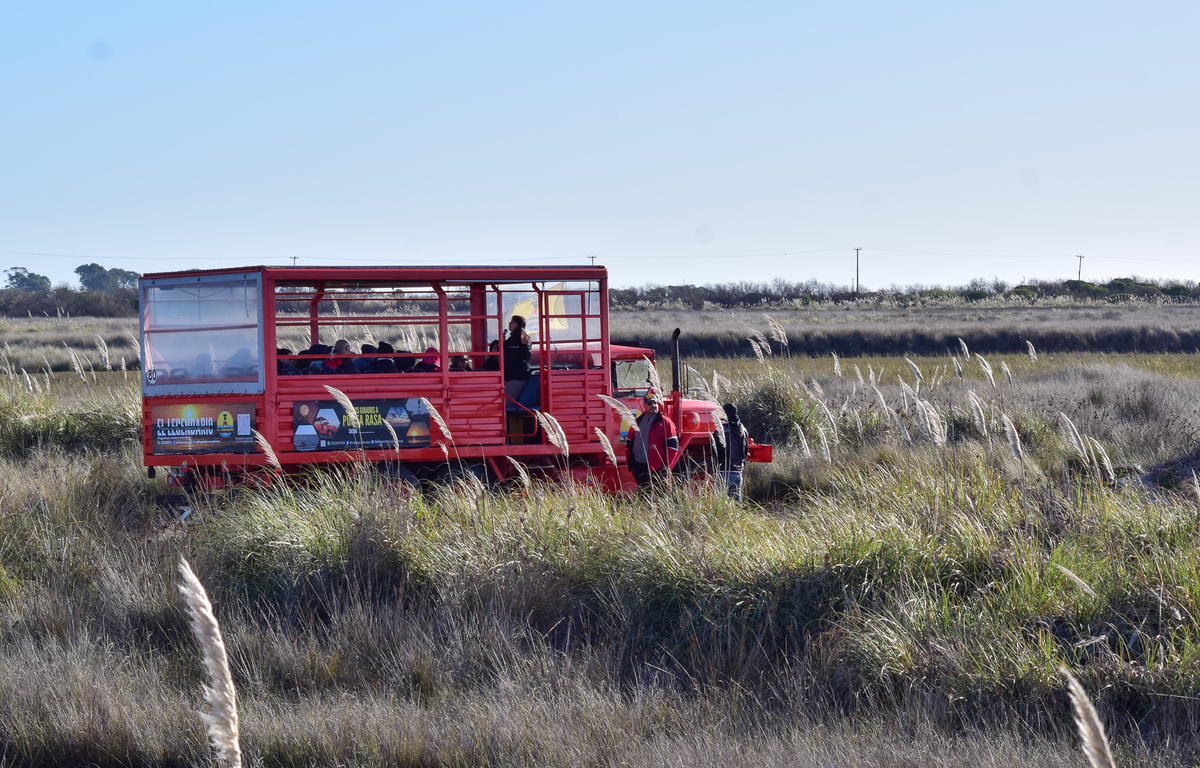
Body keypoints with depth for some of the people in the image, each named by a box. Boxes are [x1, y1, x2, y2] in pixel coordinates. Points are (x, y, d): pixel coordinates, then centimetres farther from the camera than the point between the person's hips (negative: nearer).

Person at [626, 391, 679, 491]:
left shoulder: (664, 422, -2)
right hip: (639, 469, 6)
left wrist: (666, 466, -12)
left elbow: (673, 445, -6)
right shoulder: (638, 422, 15)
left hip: (657, 470, -6)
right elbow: (629, 444, 22)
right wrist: (630, 463, 13)